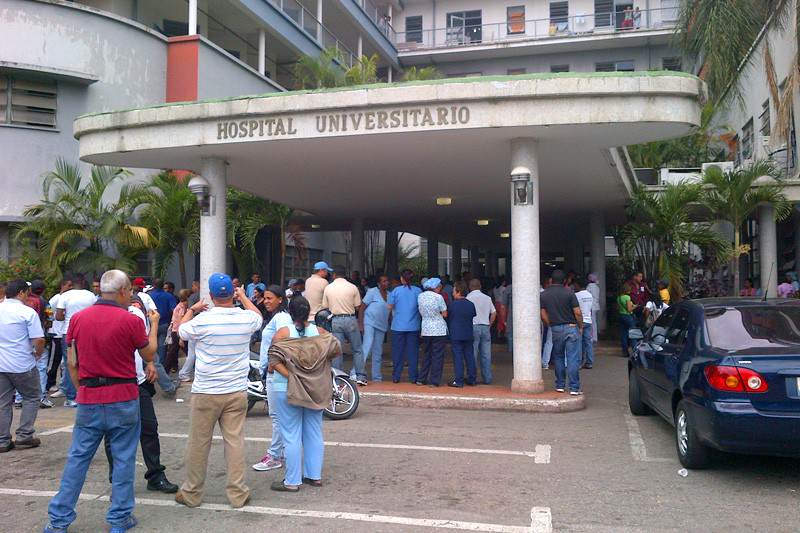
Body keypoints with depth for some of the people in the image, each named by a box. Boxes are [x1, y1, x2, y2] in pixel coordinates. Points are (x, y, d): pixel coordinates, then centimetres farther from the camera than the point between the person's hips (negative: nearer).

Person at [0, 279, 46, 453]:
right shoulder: (28, 312, -12)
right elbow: (39, 340, -17)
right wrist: (38, 354, 1)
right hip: (22, 365, -5)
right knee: (32, 398, 11)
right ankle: (24, 436, 7)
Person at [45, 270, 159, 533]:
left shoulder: (77, 318, 0)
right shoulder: (131, 321, -11)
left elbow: (72, 363, 5)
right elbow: (149, 355, 3)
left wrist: (82, 390, 17)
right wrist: (154, 324, 16)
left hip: (88, 400, 3)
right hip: (123, 399, -3)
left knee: (78, 458, 12)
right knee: (123, 459, 8)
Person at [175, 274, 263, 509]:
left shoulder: (203, 320, -14)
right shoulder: (246, 318, -6)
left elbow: (181, 331, 8)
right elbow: (258, 316, 20)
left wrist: (192, 310, 24)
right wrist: (244, 297, 35)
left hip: (206, 393, -2)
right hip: (237, 392, 2)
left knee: (198, 443, 9)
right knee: (235, 441, 7)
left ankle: (191, 493, 22)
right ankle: (238, 494, 12)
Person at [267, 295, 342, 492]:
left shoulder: (283, 333, -10)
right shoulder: (320, 332, -2)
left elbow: (274, 361, -19)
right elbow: (337, 350, -4)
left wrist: (290, 376, -17)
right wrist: (320, 362, 7)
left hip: (288, 390, -4)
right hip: (316, 391, 4)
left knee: (291, 436, 3)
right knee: (314, 434, 14)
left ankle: (292, 481, 9)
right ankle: (315, 476, 22)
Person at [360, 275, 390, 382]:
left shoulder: (390, 294, 11)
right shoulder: (372, 292, -5)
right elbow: (362, 307, -7)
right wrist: (361, 323, -14)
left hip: (382, 326, 6)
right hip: (370, 323, -6)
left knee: (378, 352, 13)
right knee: (366, 347, -18)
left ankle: (377, 376, 22)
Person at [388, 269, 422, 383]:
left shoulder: (396, 290, -5)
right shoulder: (418, 291, -3)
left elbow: (389, 307, -1)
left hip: (398, 326, -1)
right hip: (413, 326, 1)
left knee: (397, 352, 7)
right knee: (413, 351, 7)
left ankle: (396, 377, 10)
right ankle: (413, 377, 9)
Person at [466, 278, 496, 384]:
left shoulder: (469, 297, -4)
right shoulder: (487, 298, 11)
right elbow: (494, 313, 12)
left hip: (473, 327, -4)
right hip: (485, 327, 4)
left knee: (472, 354, 0)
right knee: (486, 355, 7)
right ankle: (487, 378, 10)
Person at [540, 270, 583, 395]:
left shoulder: (544, 295, 2)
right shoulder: (568, 292, -7)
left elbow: (543, 315, 2)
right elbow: (577, 312, -9)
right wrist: (580, 327, 4)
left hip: (556, 329, 3)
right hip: (571, 328, -3)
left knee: (558, 358, 16)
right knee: (573, 359, -1)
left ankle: (560, 385, 17)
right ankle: (574, 388, -2)